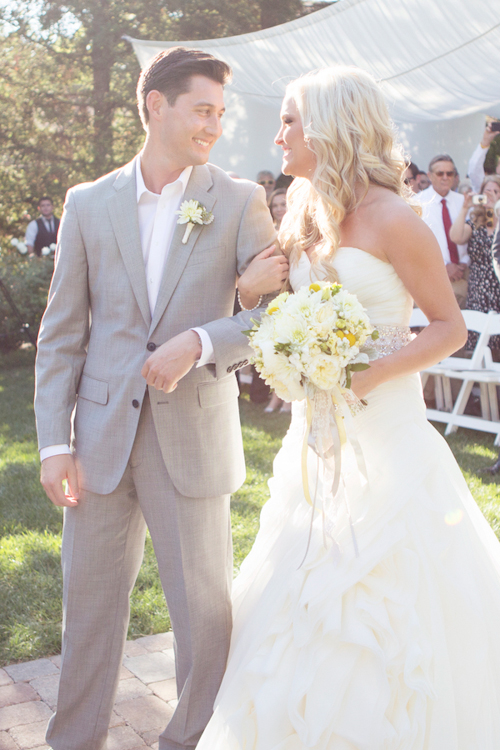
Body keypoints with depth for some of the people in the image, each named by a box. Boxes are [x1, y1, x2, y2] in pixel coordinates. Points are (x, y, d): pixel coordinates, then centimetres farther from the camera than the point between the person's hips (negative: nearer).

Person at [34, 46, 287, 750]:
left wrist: (198, 342, -20)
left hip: (192, 438, -1)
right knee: (90, 605, 13)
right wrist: (55, 441, -1)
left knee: (206, 612, 7)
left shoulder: (240, 201, 0)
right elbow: (62, 335, 5)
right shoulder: (89, 203, 5)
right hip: (102, 435, 2)